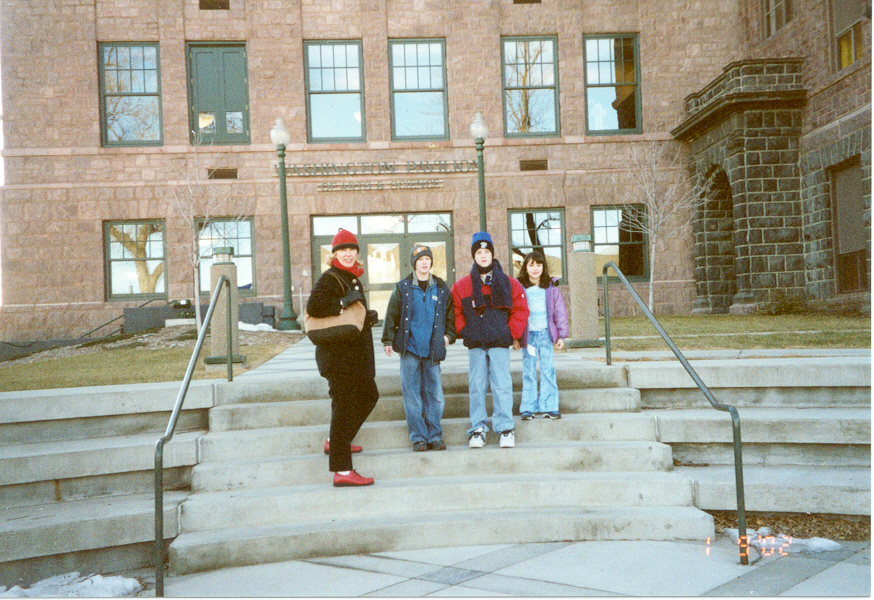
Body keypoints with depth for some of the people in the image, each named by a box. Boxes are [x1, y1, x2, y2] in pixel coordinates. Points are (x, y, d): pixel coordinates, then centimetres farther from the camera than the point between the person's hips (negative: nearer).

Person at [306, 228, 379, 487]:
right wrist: (344, 302, -24)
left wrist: (368, 317, 7)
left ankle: (336, 442, 35)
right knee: (343, 406, -10)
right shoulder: (329, 279, -11)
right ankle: (342, 471, -9)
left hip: (355, 353, 10)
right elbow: (313, 307, -27)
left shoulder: (353, 278, 17)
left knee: (368, 395, 23)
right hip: (337, 353, -10)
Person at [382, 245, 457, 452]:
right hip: (410, 348, -1)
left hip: (432, 349, 1)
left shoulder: (441, 288, 10)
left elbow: (450, 314, 19)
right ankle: (418, 437, 7)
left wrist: (449, 335, 7)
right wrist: (388, 340, 3)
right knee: (412, 394, -1)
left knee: (434, 393, 2)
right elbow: (392, 315, 7)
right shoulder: (403, 287, 5)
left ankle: (435, 435, 12)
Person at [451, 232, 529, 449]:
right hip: (475, 344, 1)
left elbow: (520, 310, 8)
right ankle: (477, 429, 11)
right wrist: (464, 332, 1)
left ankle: (505, 429, 6)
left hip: (500, 343, -1)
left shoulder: (508, 283, 6)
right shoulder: (462, 285, 7)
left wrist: (513, 334, 3)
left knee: (502, 386, -2)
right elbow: (456, 312, 12)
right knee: (476, 386, 3)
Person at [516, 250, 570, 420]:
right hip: (528, 335, 0)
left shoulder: (551, 288, 3)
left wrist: (561, 335, 5)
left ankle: (549, 407, 8)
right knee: (528, 372, 4)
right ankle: (528, 408, 11)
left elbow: (560, 312, 7)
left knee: (548, 370, 1)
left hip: (546, 334, 0)